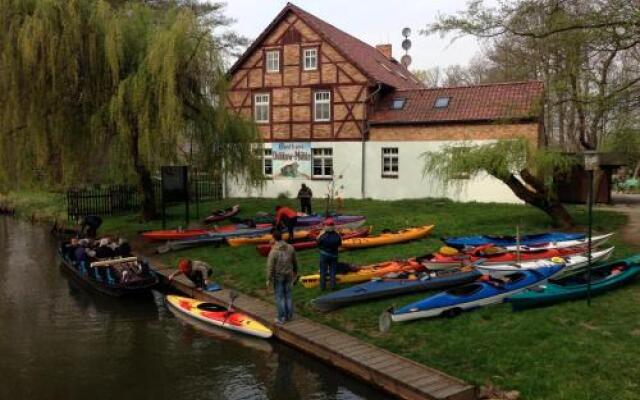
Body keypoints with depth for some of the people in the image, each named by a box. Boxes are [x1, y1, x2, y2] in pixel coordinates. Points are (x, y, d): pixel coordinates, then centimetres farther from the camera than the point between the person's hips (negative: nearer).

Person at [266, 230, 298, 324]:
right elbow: (294, 261, 6)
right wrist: (295, 271, 22)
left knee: (280, 297, 6)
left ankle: (281, 318, 13)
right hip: (288, 275, 5)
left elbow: (270, 266, -19)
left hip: (277, 277, -4)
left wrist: (268, 279, -11)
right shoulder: (290, 248, -7)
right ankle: (289, 316, 24)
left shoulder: (273, 251, -22)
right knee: (288, 295, 16)